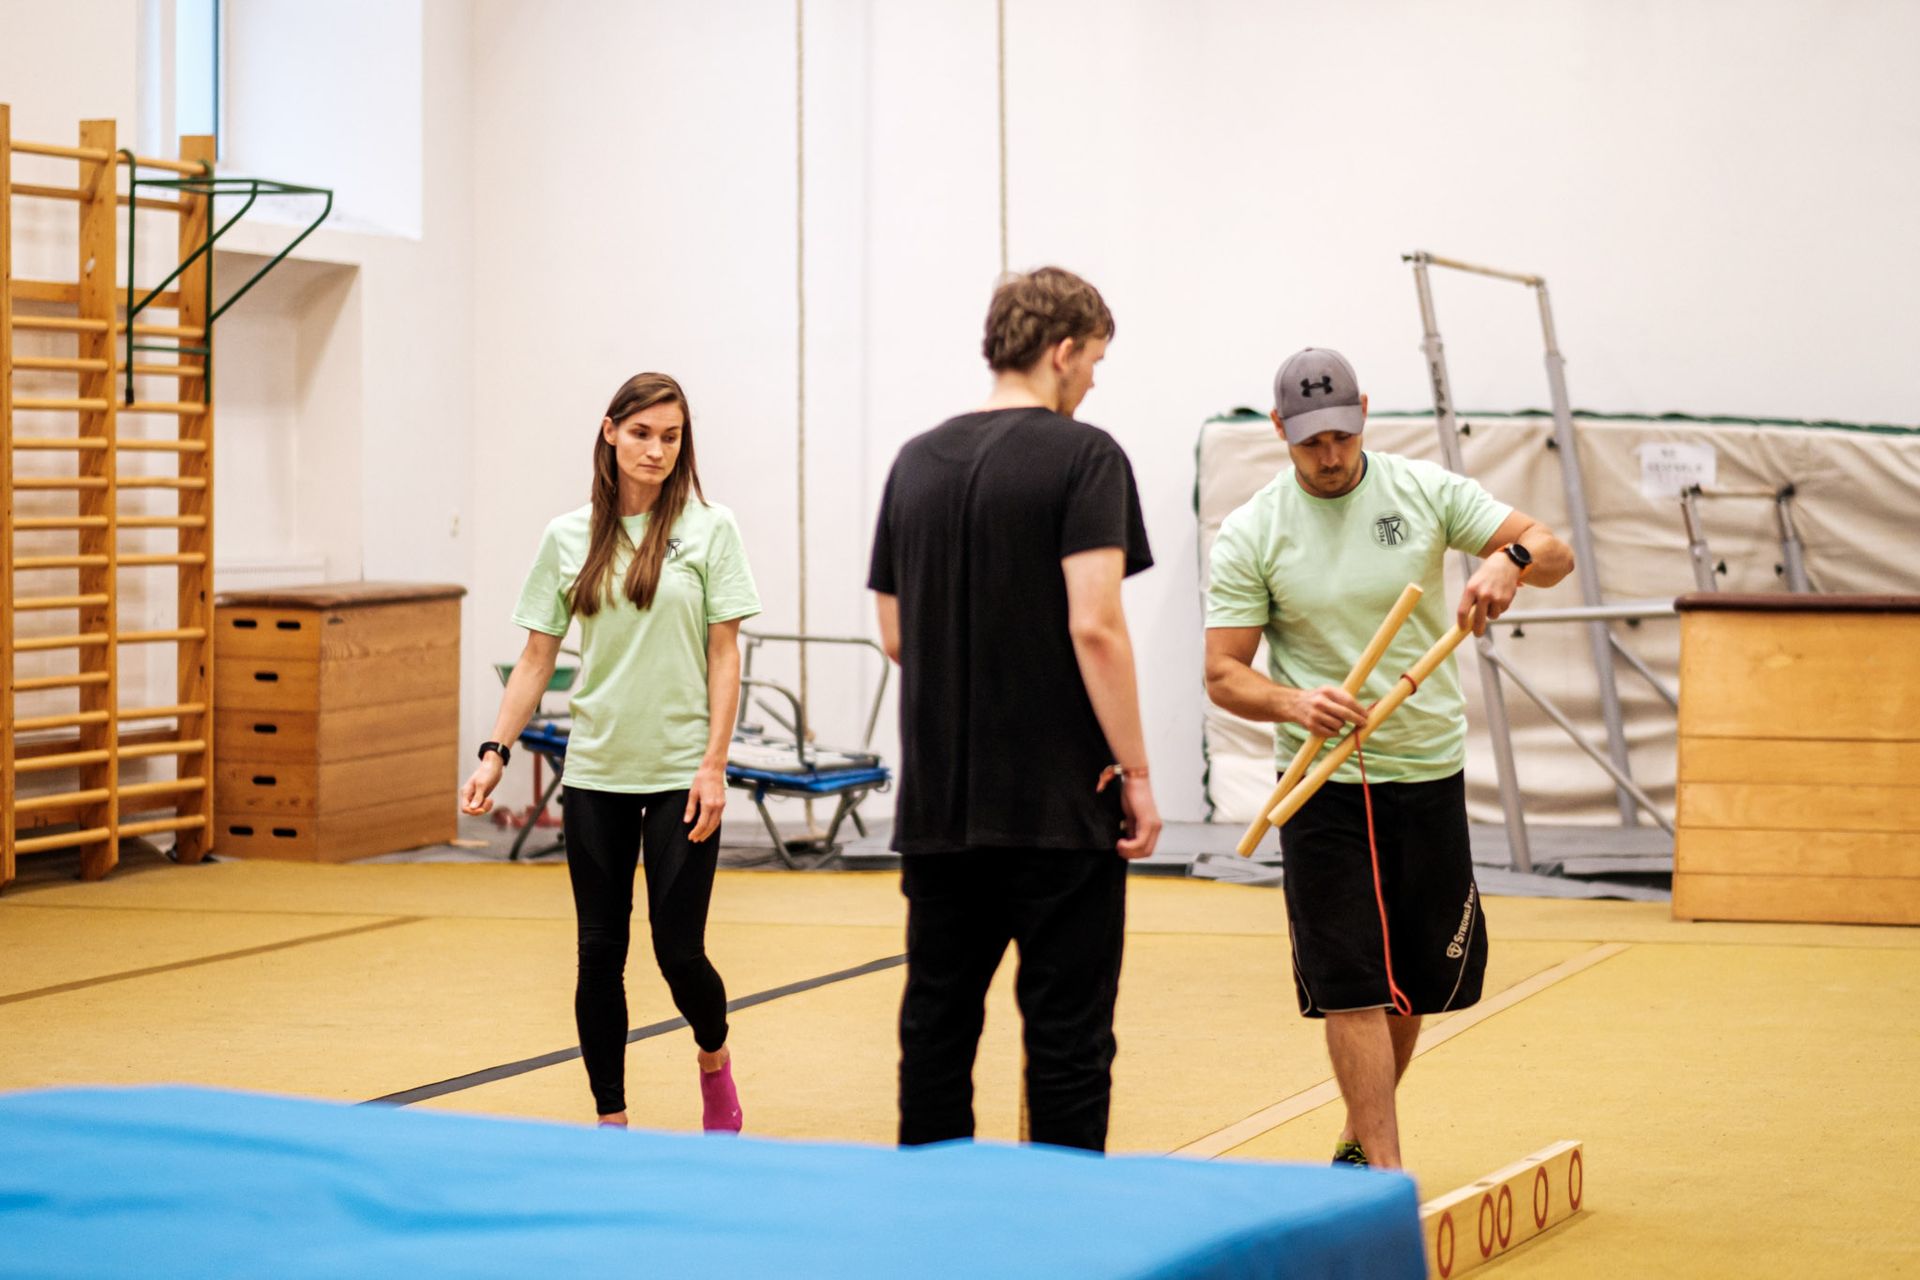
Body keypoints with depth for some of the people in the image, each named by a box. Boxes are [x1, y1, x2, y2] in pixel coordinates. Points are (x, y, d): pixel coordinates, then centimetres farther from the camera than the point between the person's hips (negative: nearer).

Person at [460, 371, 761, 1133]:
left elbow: (724, 654, -3)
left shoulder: (707, 530, -2)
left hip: (680, 775, -2)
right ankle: (610, 1120, 13)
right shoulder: (567, 538, 4)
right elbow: (537, 656, 7)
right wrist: (495, 753, -3)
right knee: (600, 951, 2)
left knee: (678, 950, -4)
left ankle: (714, 1061, 26)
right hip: (595, 775, 2)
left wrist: (714, 764, -11)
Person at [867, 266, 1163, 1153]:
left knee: (937, 1021, 11)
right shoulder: (1083, 457, -8)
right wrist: (1135, 771, -12)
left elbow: (895, 633, 13)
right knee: (1067, 1031, 0)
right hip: (1060, 803, -6)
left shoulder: (916, 462, 10)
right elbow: (1094, 625, -17)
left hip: (936, 803, 6)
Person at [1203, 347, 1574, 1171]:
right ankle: (1387, 1180, -7)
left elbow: (1555, 554, -2)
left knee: (1417, 984, 10)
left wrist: (1510, 559, -26)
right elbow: (1223, 675, -6)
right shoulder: (1249, 536, -4)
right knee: (1353, 987, -9)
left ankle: (1359, 1144, 30)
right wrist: (1293, 703, -27)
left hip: (1430, 772, 3)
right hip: (1326, 786, -2)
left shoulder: (1425, 492, 0)